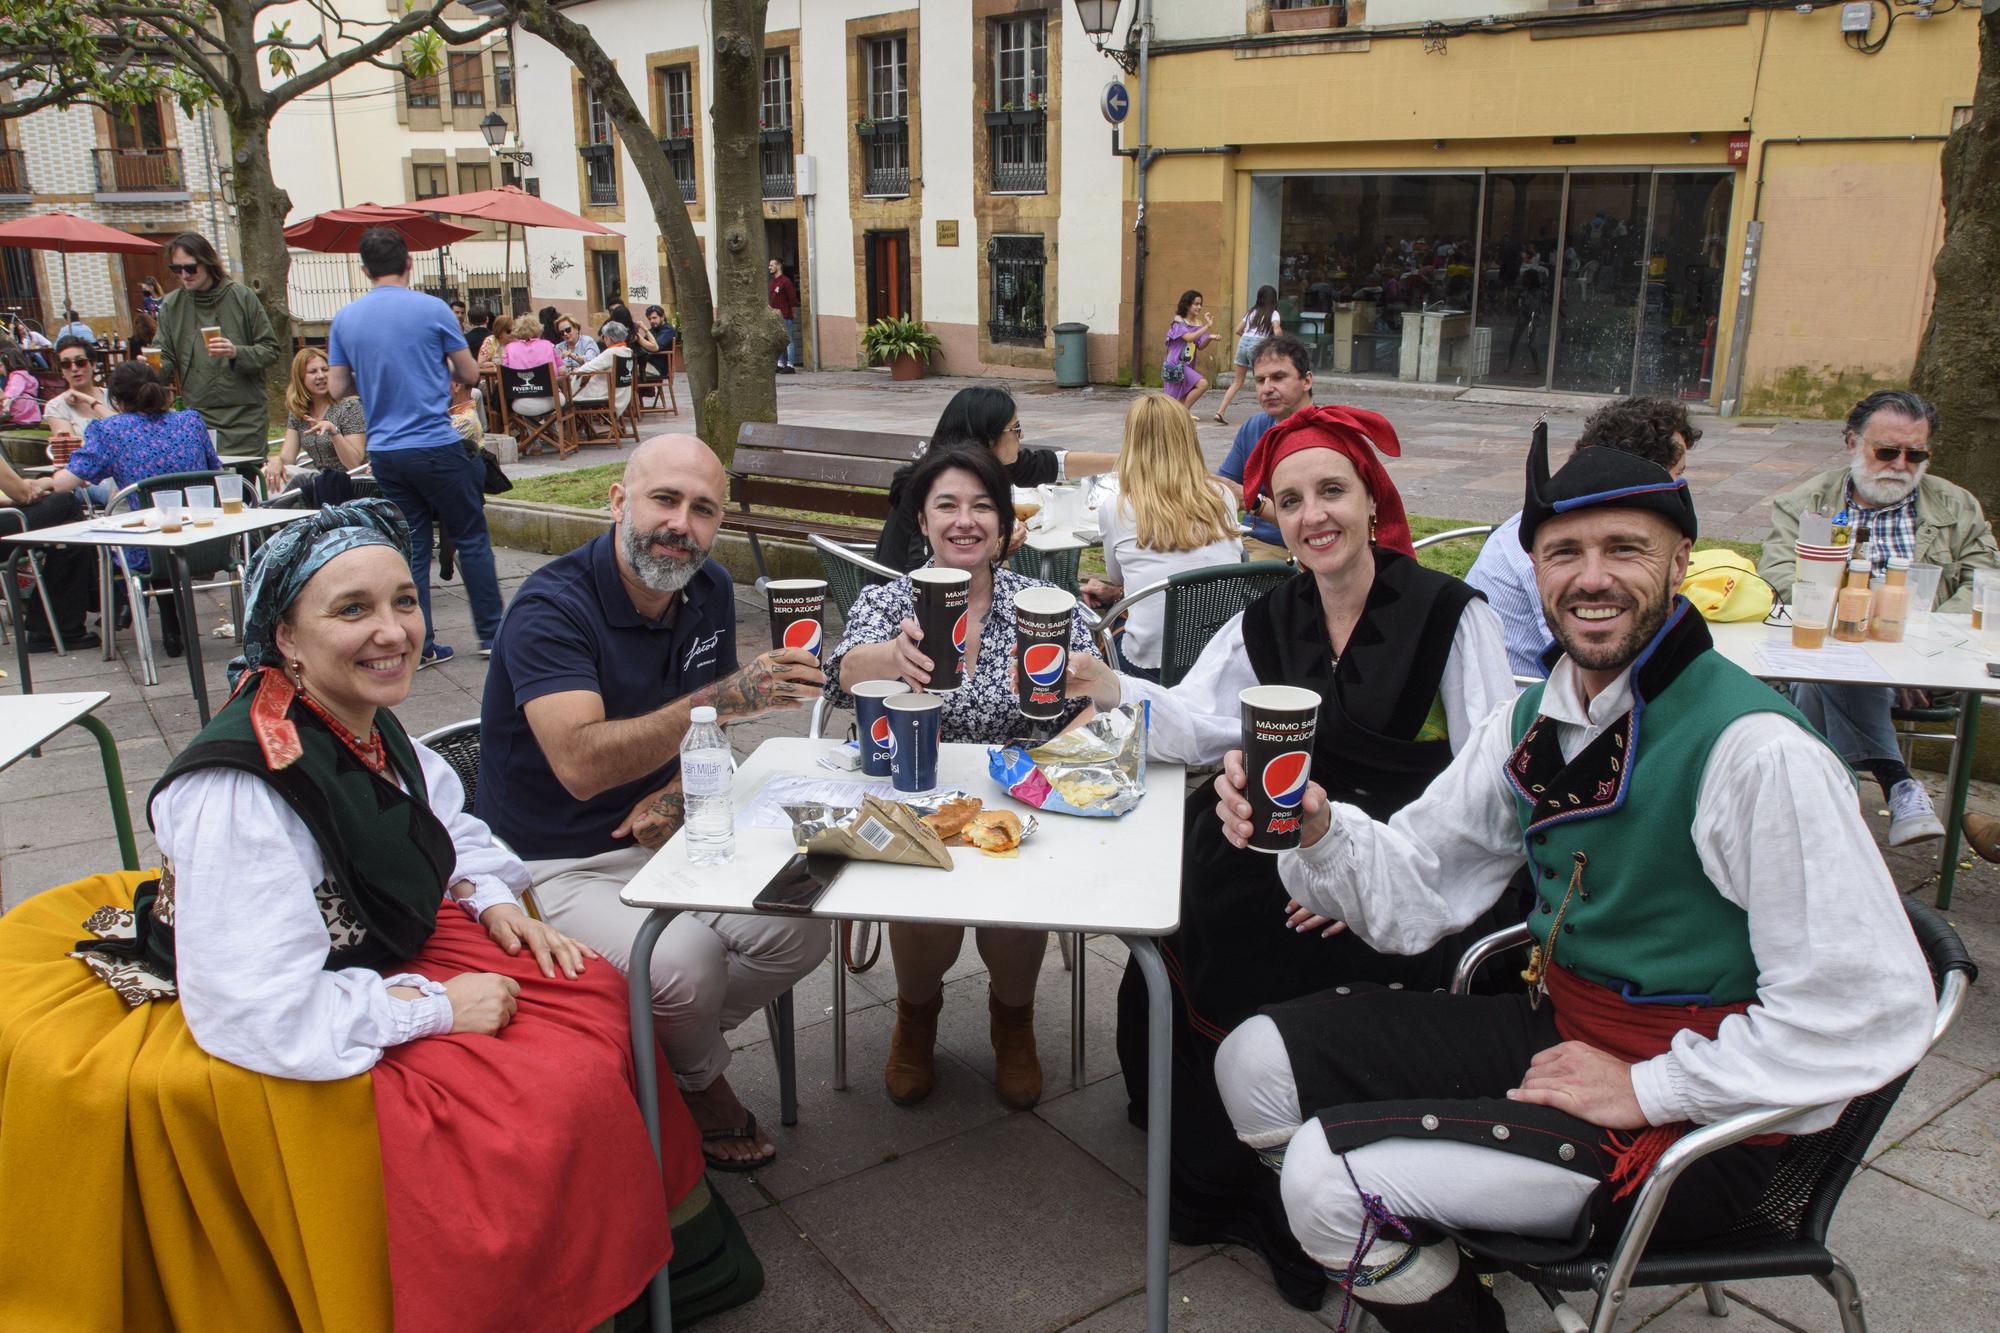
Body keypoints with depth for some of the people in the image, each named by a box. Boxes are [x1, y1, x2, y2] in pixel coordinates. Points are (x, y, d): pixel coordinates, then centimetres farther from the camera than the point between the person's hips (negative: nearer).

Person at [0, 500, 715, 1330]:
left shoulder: (366, 720, -5)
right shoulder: (241, 792, -32)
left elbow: (439, 821, 16)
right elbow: (264, 1016, -33)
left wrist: (493, 898, -2)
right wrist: (435, 1007, -24)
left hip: (382, 950, 9)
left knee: (594, 994, 2)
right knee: (556, 1096, -19)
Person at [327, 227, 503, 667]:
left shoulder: (345, 320, 4)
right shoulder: (432, 309, -7)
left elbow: (337, 388, 8)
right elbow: (470, 374, -1)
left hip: (384, 451, 4)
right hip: (437, 447, -4)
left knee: (411, 548, 10)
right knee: (471, 539, 7)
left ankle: (421, 646, 12)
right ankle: (491, 633, 11)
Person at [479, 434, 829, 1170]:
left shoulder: (709, 591, 1)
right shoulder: (552, 606, -21)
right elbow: (582, 764, -35)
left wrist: (677, 792, -5)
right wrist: (719, 699, -44)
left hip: (657, 837, 7)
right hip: (553, 864, -6)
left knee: (802, 930, -13)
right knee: (686, 962, -30)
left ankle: (663, 1049, 11)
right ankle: (701, 1080, 6)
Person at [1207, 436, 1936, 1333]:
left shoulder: (1753, 748, -23)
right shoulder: (1532, 720, 2)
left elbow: (1878, 1010, -24)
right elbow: (1412, 888, 1)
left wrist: (1647, 1088, -19)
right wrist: (1316, 832, -20)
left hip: (1693, 1116, -7)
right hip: (1557, 1031, 8)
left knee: (1330, 1173, -19)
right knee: (1260, 1064, 0)